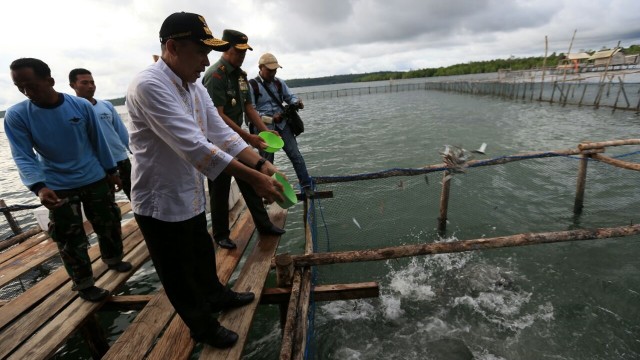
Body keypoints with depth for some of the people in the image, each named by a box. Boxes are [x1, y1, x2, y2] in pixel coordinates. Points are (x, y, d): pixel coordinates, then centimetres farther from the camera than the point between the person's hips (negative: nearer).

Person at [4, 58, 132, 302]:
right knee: (71, 240, 6)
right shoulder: (16, 116, -9)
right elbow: (23, 157, -12)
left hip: (95, 179, 2)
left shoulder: (81, 105, -6)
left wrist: (111, 170, 8)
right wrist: (39, 187, -28)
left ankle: (113, 259, 41)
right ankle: (83, 284, 23)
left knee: (110, 225, 16)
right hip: (58, 188, -1)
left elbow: (98, 141, 3)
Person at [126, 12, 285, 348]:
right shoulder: (148, 86, -24)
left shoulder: (195, 87, 4)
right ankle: (202, 326, 36)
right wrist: (253, 178, -34)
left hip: (191, 195, 8)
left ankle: (216, 295, 52)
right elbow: (194, 146, -33)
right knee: (178, 274, 14)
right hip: (160, 201, -8)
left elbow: (221, 133, -1)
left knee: (203, 255, 27)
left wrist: (262, 164, -14)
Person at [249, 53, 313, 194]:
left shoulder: (279, 82, 8)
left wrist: (296, 102, -10)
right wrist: (270, 118, -17)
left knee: (295, 155, -1)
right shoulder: (252, 85, -8)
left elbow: (289, 96, 14)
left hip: (282, 124, 4)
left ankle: (306, 186, 9)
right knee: (267, 161, 8)